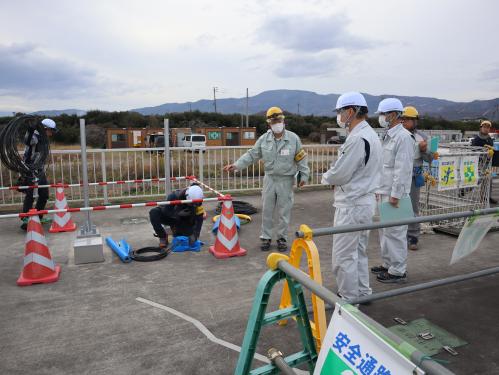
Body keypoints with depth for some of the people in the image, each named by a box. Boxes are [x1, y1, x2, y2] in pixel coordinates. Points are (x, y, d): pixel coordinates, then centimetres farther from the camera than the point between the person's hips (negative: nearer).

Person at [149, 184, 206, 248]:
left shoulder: (197, 203, -23)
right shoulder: (174, 196, -32)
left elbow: (199, 219, -22)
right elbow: (166, 212, -26)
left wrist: (195, 235, -30)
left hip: (184, 221, 2)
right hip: (170, 217, -2)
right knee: (154, 213, -31)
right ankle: (163, 237, -12)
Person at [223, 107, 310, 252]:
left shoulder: (293, 138, -6)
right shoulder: (264, 139, -1)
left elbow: (301, 158, 1)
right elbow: (251, 155, 2)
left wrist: (304, 175, 0)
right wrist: (236, 165, -8)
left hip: (286, 180, -2)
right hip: (270, 179, 2)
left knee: (284, 212, 7)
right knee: (267, 211, 8)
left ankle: (282, 238, 22)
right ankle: (266, 237, 22)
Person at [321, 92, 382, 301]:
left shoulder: (357, 138, -21)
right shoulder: (370, 135, 12)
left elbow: (340, 173, -20)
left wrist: (326, 178, 0)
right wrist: (335, 179, 5)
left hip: (352, 205, -10)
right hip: (365, 201, 10)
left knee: (344, 255, 1)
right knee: (359, 252, 19)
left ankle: (348, 299, 12)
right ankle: (362, 293, 31)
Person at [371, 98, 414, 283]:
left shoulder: (403, 137, -14)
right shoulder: (388, 136, 16)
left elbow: (402, 169, -19)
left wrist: (395, 194, -20)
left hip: (394, 193, -10)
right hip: (384, 192, 10)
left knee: (395, 232, -3)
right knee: (385, 230, 16)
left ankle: (398, 271, 8)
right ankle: (388, 264, 29)